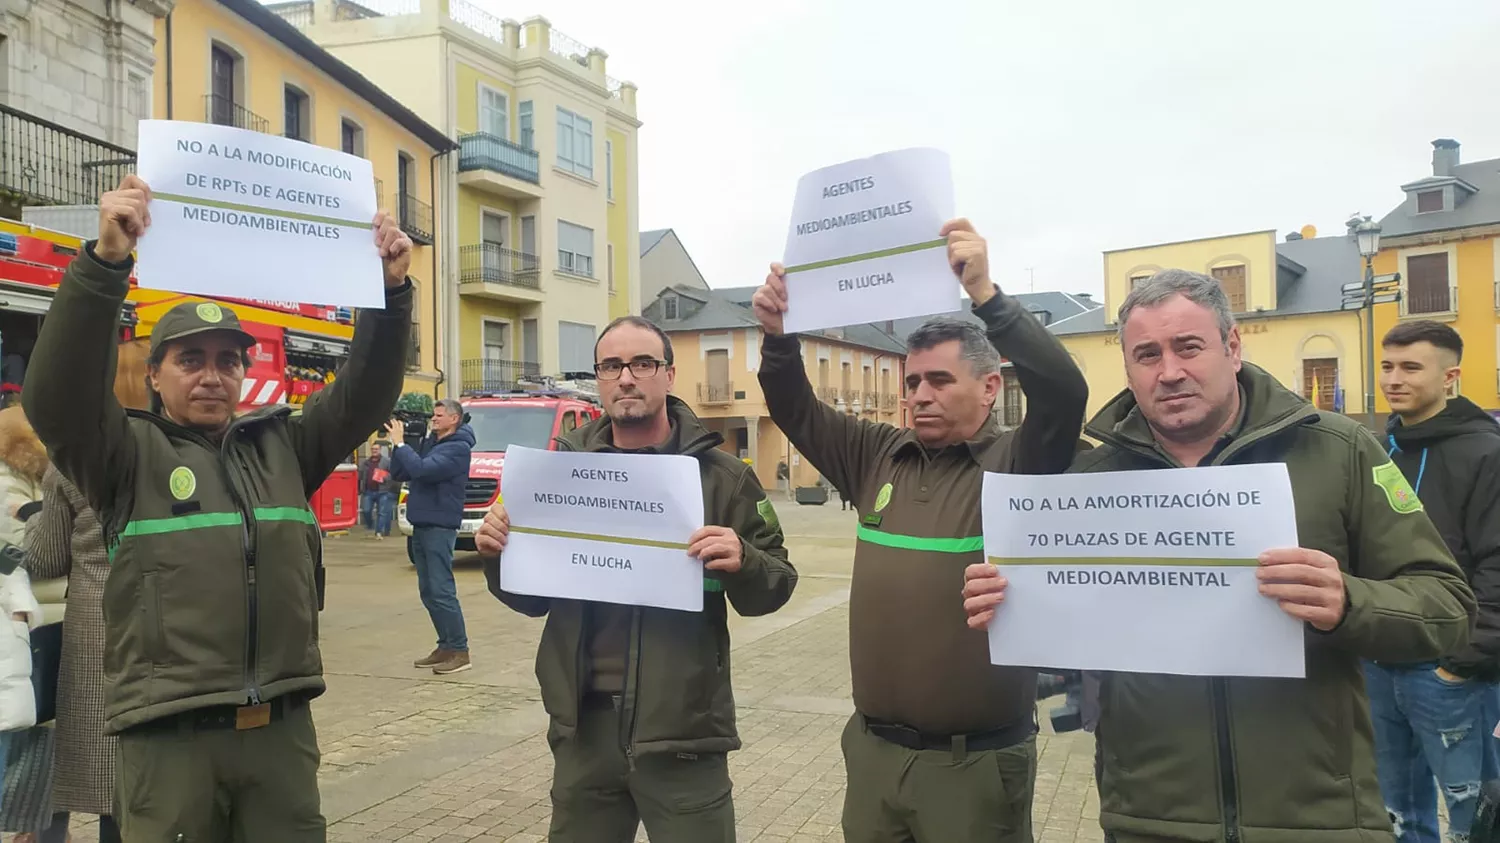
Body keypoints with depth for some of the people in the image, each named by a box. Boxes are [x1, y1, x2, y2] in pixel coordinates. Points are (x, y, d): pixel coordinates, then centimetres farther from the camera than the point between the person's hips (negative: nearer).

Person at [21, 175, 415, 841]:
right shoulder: (130, 453, 0)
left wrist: (390, 290, -12)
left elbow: (365, 396, 2)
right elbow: (55, 395, -16)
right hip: (169, 732, -3)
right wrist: (105, 263, -28)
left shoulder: (282, 444, 10)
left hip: (283, 725, 3)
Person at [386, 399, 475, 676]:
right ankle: (446, 645, 20)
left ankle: (460, 651, -3)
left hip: (439, 527, -9)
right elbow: (398, 475, 13)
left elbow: (422, 470, -24)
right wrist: (396, 443, 1)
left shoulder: (457, 448, -11)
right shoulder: (428, 443, 14)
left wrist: (400, 443, -15)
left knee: (442, 590, -9)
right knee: (428, 591, 12)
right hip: (421, 526, 9)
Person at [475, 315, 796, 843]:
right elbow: (534, 599, 13)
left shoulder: (718, 474, -4)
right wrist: (499, 556, -7)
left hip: (682, 731, -3)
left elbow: (776, 586, -3)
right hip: (583, 726, 3)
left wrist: (742, 564, -24)